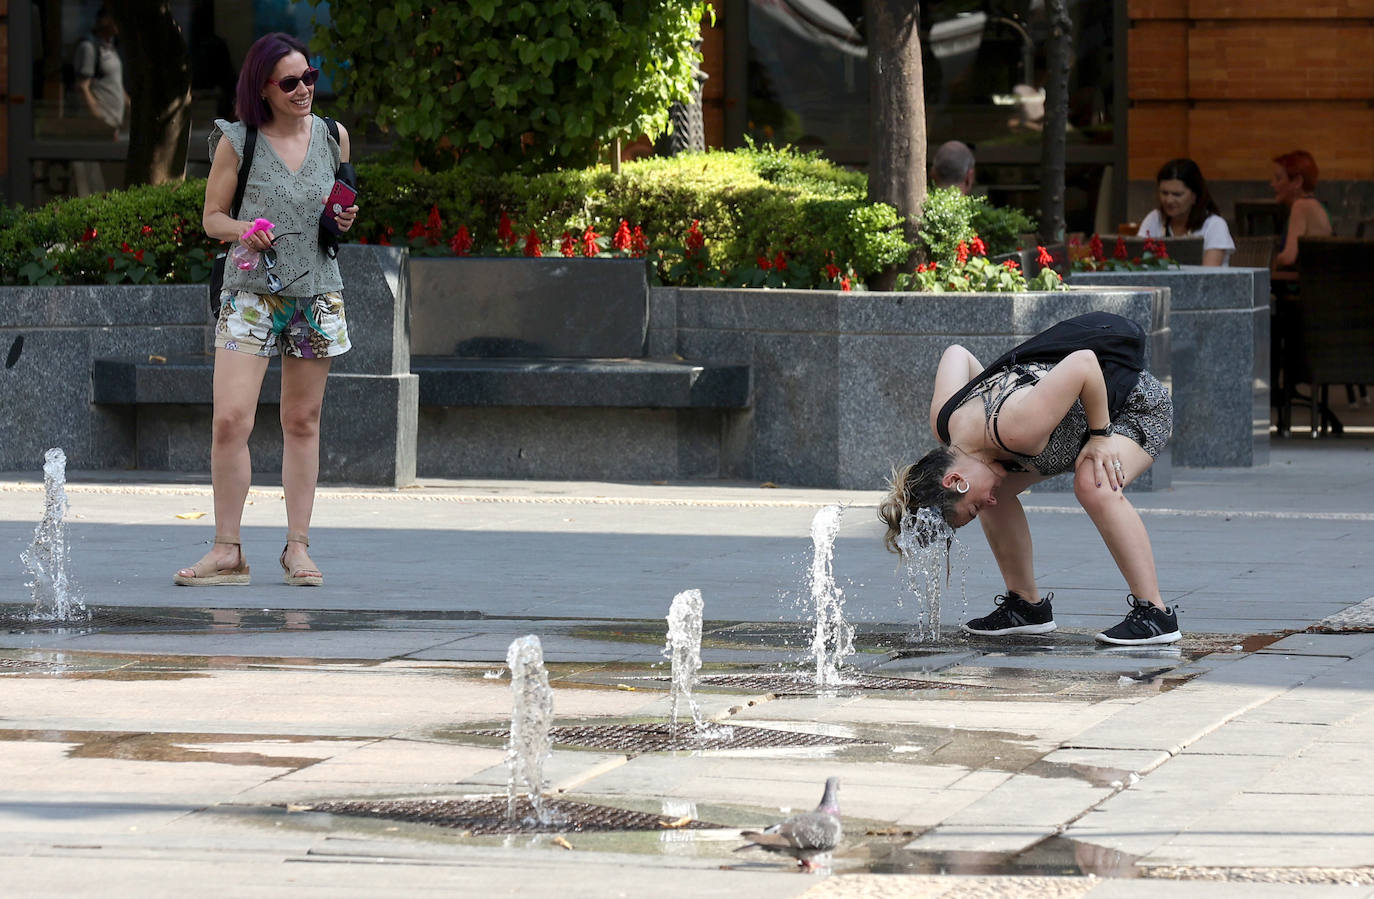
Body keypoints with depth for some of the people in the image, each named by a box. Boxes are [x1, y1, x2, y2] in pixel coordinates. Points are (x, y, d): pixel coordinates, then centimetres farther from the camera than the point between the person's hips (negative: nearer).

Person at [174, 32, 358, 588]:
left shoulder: (332, 136, 7)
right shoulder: (237, 142, -3)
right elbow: (212, 217, 3)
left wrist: (346, 221, -2)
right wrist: (242, 230, -17)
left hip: (316, 293, 3)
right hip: (251, 293, -3)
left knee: (302, 423, 6)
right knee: (230, 419, -13)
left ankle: (297, 547, 13)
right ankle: (227, 552, -5)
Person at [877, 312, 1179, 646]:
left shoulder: (1013, 431, -41)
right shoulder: (944, 421, -16)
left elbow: (1084, 364, -41)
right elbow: (955, 353, 2)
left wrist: (1100, 436, -31)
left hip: (1141, 403, -8)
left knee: (1094, 486, -32)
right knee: (1001, 488, -1)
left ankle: (1154, 613, -25)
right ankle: (1027, 605, 11)